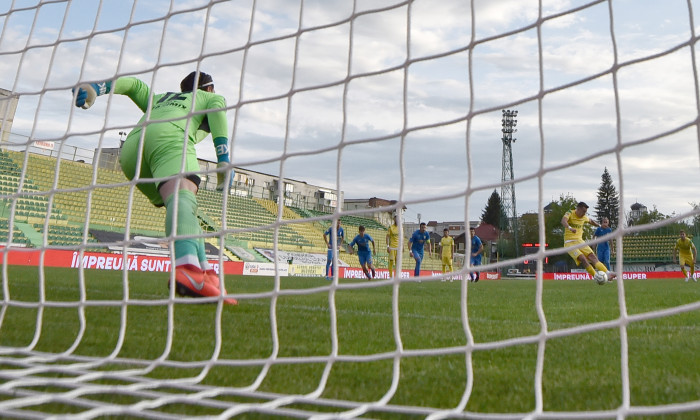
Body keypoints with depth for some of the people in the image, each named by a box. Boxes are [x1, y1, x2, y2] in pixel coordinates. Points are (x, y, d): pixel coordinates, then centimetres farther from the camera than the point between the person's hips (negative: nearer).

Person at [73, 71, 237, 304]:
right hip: (169, 137, -6)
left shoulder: (160, 99, 45)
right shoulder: (212, 97, 32)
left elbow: (133, 84, 30)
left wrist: (95, 88, 14)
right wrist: (224, 161, -3)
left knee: (183, 206, 16)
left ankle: (203, 271, 1)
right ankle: (188, 270, -59)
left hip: (131, 147, 6)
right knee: (182, 197, -31)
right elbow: (217, 110, 8)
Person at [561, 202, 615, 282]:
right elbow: (563, 221, -32)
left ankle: (607, 273, -17)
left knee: (592, 256, -11)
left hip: (579, 241, 6)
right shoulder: (570, 213, -10)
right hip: (570, 243, -6)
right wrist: (570, 228, -51)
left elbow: (591, 221, 34)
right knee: (582, 259, -22)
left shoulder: (584, 217, 9)